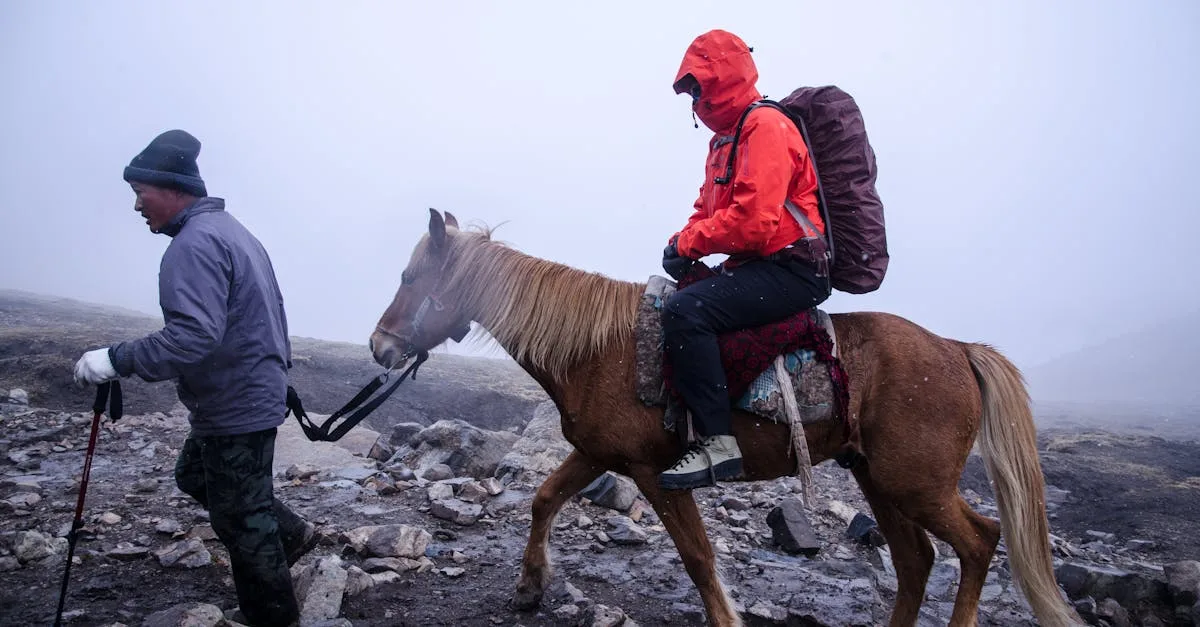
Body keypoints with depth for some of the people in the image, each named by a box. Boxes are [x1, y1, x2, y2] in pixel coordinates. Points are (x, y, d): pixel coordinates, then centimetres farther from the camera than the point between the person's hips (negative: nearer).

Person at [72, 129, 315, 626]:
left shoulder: (195, 243, -22)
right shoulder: (229, 230, 12)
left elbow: (192, 337, -32)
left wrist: (117, 360, -25)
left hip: (236, 409, -10)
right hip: (255, 391, 10)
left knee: (241, 519, 3)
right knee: (194, 475, 27)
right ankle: (290, 533, 34)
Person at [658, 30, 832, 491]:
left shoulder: (765, 127, -13)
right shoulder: (725, 138, 20)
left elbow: (752, 222, -25)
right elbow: (708, 209, 22)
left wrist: (687, 242, -13)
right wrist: (684, 242, 0)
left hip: (791, 270, -11)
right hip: (755, 266, 11)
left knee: (684, 310, -29)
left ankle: (717, 445, -27)